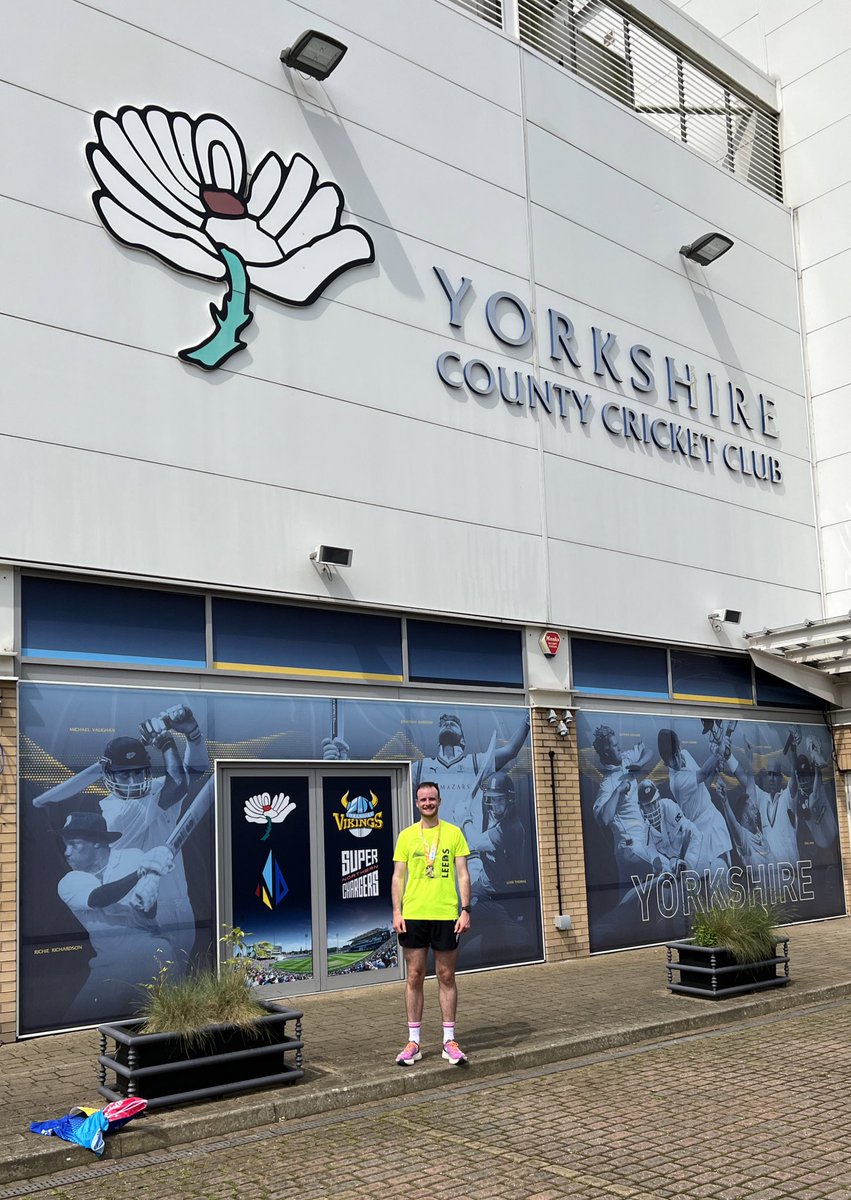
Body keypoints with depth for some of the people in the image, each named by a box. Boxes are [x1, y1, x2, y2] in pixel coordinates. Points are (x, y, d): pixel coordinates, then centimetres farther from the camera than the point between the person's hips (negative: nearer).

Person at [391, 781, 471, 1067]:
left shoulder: (453, 833, 3)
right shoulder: (406, 835, 5)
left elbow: (462, 874, 2)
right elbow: (398, 876, 5)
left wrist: (465, 910, -6)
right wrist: (397, 912, -4)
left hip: (446, 914, 0)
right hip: (413, 915, 1)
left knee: (446, 976, 6)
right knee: (414, 976, 5)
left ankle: (449, 1041, 14)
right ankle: (413, 1042, 13)